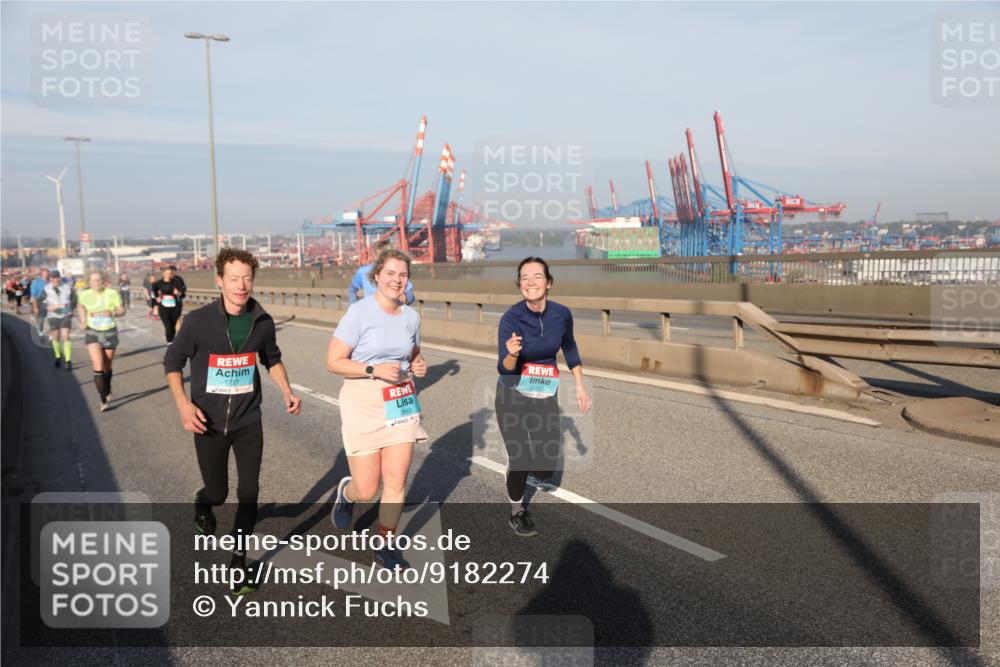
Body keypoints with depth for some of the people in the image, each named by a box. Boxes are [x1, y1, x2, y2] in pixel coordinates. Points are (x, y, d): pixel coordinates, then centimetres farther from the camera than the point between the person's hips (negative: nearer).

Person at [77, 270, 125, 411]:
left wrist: (112, 313, -24)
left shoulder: (112, 293, -11)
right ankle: (103, 400, -12)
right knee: (98, 367, -14)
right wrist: (83, 320, 8)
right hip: (92, 332, 0)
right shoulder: (85, 295, -6)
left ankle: (108, 392, 39)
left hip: (110, 332, 0)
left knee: (107, 367, 13)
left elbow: (122, 310, -4)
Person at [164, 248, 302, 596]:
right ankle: (202, 503, 50)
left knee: (248, 492, -3)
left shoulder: (262, 322, -7)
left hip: (248, 421, 1)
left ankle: (238, 561, 16)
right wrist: (184, 405, -15)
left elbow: (272, 359, 12)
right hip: (208, 422, -1)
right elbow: (172, 361, -3)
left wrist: (287, 392, -3)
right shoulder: (200, 320, -15)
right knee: (218, 492, 11)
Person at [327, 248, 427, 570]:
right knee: (366, 490, 1)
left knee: (397, 481, 3)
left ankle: (386, 546, 23)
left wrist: (418, 366, -1)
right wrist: (375, 370, -23)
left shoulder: (411, 316, 4)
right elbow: (333, 362, -12)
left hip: (401, 403, 5)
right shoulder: (359, 312, -13)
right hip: (363, 403, -4)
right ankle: (346, 492, 38)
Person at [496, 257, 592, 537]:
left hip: (546, 395, 3)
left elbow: (569, 349, 8)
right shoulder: (511, 318, -21)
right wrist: (512, 354, -45)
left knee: (546, 470, 1)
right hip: (513, 394, -3)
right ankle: (517, 512, 25)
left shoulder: (562, 314, -11)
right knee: (520, 461, -4)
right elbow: (504, 368, -24)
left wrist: (580, 387, 9)